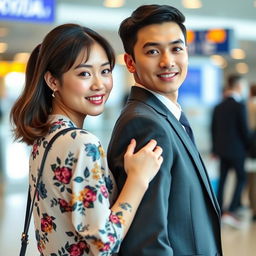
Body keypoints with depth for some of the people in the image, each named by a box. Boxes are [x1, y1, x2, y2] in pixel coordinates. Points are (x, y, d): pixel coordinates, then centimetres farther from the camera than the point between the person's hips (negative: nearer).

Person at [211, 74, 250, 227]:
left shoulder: (219, 107, 5)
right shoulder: (240, 105, -14)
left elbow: (213, 128, 10)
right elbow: (244, 129, -14)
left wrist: (215, 149, 18)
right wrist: (249, 146, 0)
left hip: (221, 149, 6)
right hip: (237, 149, -6)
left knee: (222, 179, 14)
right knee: (241, 178, 2)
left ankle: (219, 210, 19)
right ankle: (231, 212, -7)